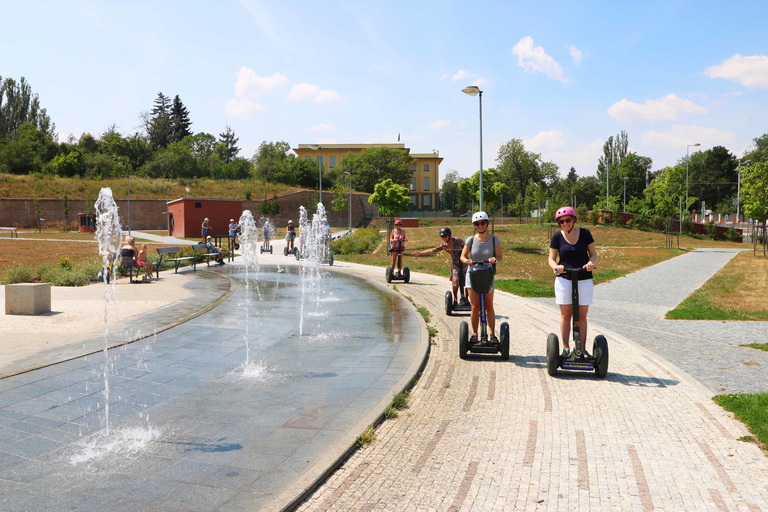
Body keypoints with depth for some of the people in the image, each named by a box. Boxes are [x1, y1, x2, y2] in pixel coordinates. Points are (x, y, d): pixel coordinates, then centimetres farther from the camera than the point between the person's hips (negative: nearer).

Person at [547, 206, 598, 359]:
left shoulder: (584, 233, 0)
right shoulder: (557, 237, 0)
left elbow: (593, 253, 7)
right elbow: (551, 258, 5)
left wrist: (591, 262, -15)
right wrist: (555, 266, -17)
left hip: (584, 280, 0)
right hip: (564, 279, 0)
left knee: (582, 316, 4)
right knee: (566, 315, 3)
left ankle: (582, 349, 10)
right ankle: (566, 348, 12)